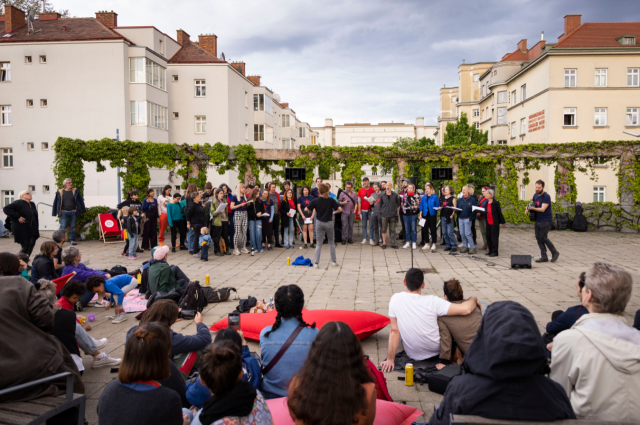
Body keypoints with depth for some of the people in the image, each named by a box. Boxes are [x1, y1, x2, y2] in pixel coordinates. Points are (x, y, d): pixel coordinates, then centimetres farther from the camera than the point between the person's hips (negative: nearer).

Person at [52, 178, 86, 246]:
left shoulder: (75, 191, 4)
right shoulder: (60, 192, 2)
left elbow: (81, 201, 9)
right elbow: (56, 202, 8)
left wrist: (83, 210, 8)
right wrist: (59, 211, 5)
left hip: (73, 212, 1)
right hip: (64, 212, -1)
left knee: (73, 227, 7)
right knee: (62, 227, -8)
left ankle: (72, 240, 18)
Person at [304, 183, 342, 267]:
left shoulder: (315, 201, -8)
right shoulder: (331, 200, -9)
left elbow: (306, 209, -7)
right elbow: (340, 209, -11)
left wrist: (310, 210, 15)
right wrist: (334, 213, 7)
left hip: (319, 223, 0)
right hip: (329, 223, 0)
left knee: (319, 244, 9)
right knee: (331, 242, 15)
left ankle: (316, 263, 4)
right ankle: (334, 261, 19)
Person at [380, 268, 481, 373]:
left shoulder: (395, 299, -17)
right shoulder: (432, 301, -25)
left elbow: (394, 331, -14)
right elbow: (466, 309, -27)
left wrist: (390, 359, -8)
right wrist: (473, 299, -5)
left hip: (412, 355, 3)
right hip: (436, 352, -2)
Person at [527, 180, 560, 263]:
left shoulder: (546, 197, -14)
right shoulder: (535, 195, 9)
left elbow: (542, 209, -21)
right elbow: (533, 205, 21)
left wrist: (532, 208, -34)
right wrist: (528, 209, -1)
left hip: (546, 220, -7)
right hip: (538, 220, 8)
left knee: (543, 237, -9)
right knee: (538, 238, 4)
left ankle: (555, 253, 10)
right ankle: (544, 257, 8)